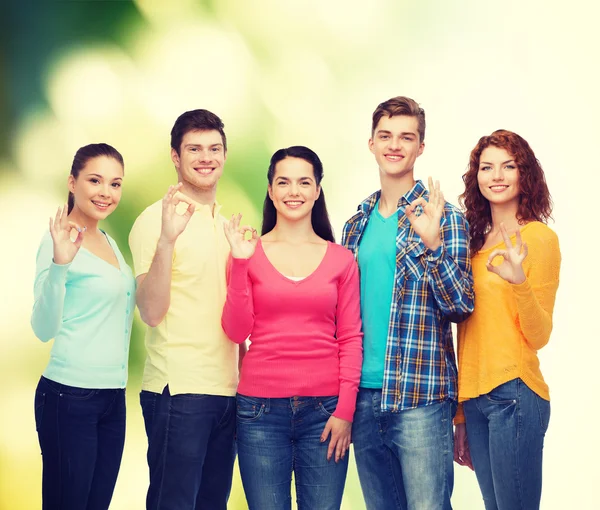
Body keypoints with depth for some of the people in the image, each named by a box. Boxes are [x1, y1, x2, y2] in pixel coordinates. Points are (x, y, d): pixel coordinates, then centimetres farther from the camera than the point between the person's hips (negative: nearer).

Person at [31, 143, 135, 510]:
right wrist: (59, 264, -33)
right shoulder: (60, 240, -10)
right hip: (70, 397, -8)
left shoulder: (110, 243, 12)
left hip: (113, 396, 8)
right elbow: (44, 328, -18)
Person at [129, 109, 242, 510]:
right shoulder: (157, 219, -7)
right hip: (178, 390, -7)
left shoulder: (226, 223, 16)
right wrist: (166, 240, -27)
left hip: (228, 390, 7)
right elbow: (151, 311, -17)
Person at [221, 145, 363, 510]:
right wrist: (239, 263, -9)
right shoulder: (250, 252, 5)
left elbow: (351, 338, 5)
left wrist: (345, 410, -4)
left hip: (324, 409, 0)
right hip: (262, 409, 0)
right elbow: (236, 331, -2)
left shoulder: (341, 260, 6)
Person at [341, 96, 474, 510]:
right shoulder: (357, 225, 13)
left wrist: (431, 243, -24)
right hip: (365, 397, 5)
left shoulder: (443, 216, -2)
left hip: (421, 397, -5)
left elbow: (461, 305, -10)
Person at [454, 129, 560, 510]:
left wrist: (519, 282, -28)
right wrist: (461, 416, 17)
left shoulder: (539, 238, -5)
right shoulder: (477, 241, 13)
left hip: (514, 394, -6)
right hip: (474, 398, 6)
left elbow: (538, 336, -10)